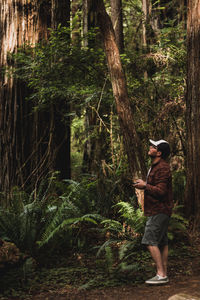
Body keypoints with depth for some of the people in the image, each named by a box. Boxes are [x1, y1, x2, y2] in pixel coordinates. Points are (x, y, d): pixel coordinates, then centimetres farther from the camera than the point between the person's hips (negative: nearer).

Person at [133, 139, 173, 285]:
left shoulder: (162, 168, -16)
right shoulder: (156, 166, 18)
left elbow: (161, 191, -23)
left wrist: (145, 186, -14)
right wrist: (144, 185, 12)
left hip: (159, 211, -11)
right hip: (160, 211, 11)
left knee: (151, 241, -12)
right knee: (162, 242, 11)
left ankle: (161, 274, -11)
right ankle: (164, 274, 16)